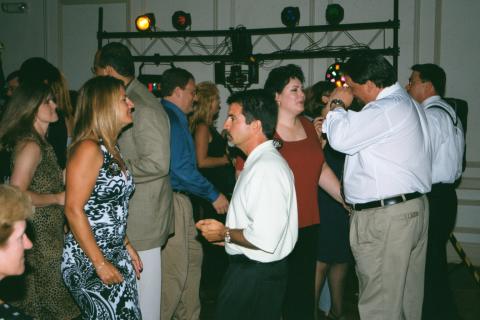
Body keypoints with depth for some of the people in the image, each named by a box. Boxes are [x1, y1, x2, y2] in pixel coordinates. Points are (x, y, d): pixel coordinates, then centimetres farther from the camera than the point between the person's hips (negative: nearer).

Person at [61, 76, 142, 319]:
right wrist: (100, 264, -18)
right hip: (88, 262, -8)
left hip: (116, 256, 8)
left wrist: (127, 247, 14)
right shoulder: (88, 148, -15)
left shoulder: (110, 149, 11)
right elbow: (74, 210, -19)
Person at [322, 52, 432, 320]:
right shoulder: (409, 104, 17)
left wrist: (337, 104, -4)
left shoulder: (387, 109, -17)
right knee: (408, 298, 15)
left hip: (384, 217, -10)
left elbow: (341, 138, -21)